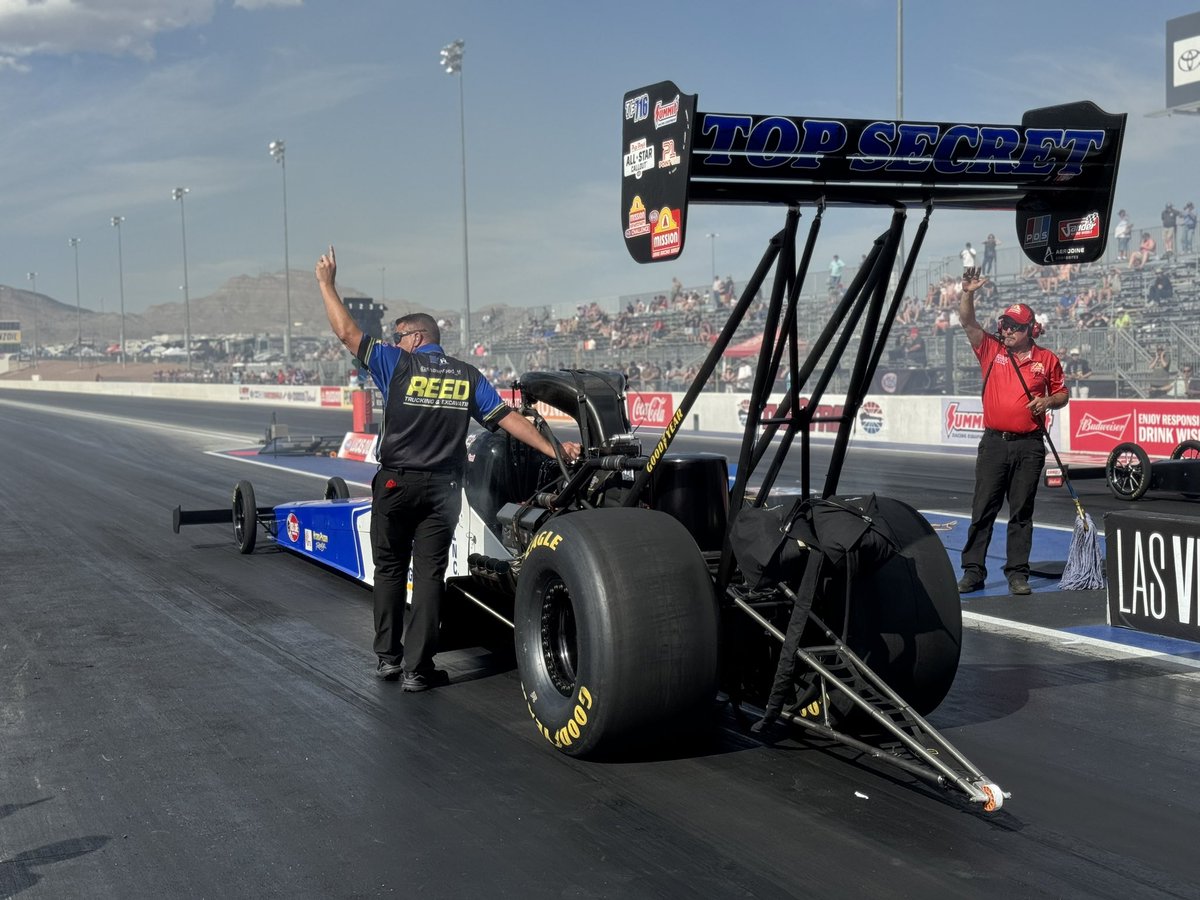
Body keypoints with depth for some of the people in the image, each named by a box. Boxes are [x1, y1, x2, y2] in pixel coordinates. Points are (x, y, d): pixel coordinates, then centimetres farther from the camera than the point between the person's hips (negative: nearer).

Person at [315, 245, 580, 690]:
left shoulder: (397, 362, -1)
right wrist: (551, 448, 6)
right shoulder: (468, 375, 7)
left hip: (396, 483, -1)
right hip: (443, 490, 2)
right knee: (429, 575, 3)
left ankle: (388, 657, 19)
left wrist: (327, 282, 12)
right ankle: (417, 668, 2)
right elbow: (507, 418, 2)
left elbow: (347, 332, 1)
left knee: (389, 570, 14)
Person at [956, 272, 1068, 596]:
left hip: (1029, 447, 0)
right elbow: (968, 322, -5)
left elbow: (1062, 393, 15)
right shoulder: (991, 350, 5)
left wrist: (1049, 401, -6)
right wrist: (968, 293, -19)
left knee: (1022, 512, 5)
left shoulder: (1047, 360, 5)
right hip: (994, 443, 0)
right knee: (982, 510, 2)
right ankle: (973, 570, 6)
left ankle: (1018, 573, 11)